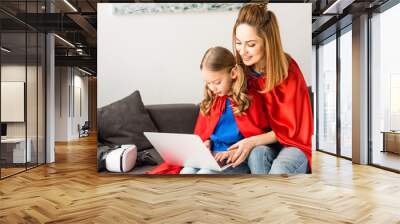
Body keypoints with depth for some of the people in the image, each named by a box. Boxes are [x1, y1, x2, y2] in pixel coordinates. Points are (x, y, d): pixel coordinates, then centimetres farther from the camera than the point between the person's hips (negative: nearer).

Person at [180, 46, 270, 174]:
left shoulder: (251, 99, -5)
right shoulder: (211, 100, 10)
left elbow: (257, 136, -3)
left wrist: (234, 152, -14)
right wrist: (205, 143, -1)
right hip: (212, 155, 5)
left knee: (204, 175, -29)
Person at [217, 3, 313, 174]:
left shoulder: (288, 71, -20)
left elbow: (289, 128, -15)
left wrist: (252, 141, -29)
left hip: (292, 142, -2)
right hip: (261, 144, 3)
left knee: (279, 170, -32)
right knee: (256, 154, -31)